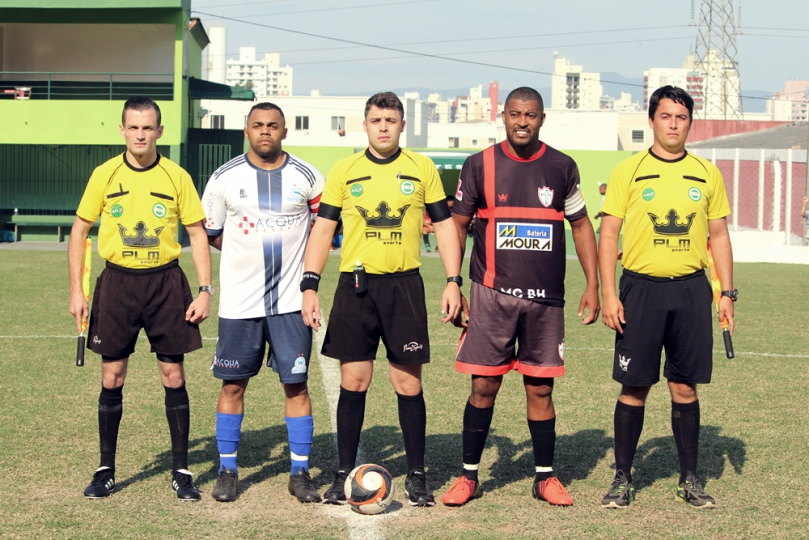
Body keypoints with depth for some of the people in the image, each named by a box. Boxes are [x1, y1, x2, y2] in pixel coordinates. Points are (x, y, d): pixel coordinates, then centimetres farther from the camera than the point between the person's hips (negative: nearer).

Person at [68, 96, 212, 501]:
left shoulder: (177, 177, -1)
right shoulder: (104, 175, 0)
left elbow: (197, 234, 4)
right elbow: (79, 230, 6)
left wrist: (205, 290, -4)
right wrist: (76, 290, 0)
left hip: (165, 281, 0)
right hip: (117, 282, 0)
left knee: (173, 376, 1)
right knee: (111, 378, 3)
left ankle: (181, 470, 12)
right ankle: (106, 470, 15)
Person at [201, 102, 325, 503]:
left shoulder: (307, 177, 2)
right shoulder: (225, 177, 2)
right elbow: (208, 231, 11)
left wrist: (305, 257, 4)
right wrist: (248, 252, 6)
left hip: (291, 301, 0)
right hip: (239, 301, 0)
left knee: (296, 384, 0)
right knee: (233, 384, 5)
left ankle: (300, 473, 10)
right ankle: (227, 470, 17)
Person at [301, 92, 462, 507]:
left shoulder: (422, 168, 6)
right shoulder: (344, 170, 6)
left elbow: (444, 225, 9)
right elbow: (323, 228, 6)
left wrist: (453, 281, 0)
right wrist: (309, 285, -3)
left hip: (404, 285, 0)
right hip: (354, 286, 1)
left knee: (408, 382, 1)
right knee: (352, 382, 3)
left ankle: (416, 477, 12)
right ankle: (344, 475, 13)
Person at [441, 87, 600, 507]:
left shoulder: (561, 168, 5)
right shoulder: (479, 166, 2)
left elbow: (581, 224, 12)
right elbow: (458, 225, 7)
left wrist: (592, 285, 6)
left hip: (545, 298, 1)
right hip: (491, 295, -1)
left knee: (540, 389, 6)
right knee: (484, 386, 0)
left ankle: (545, 477, 17)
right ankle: (469, 475, 12)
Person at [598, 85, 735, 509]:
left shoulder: (707, 174, 9)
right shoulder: (628, 171, 1)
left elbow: (719, 236, 14)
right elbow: (608, 235, 0)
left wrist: (727, 292, 6)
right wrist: (608, 294, -8)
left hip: (691, 289, 2)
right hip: (641, 287, -2)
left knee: (685, 386, 5)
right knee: (634, 386, 0)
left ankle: (689, 479, 16)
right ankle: (622, 478, 11)